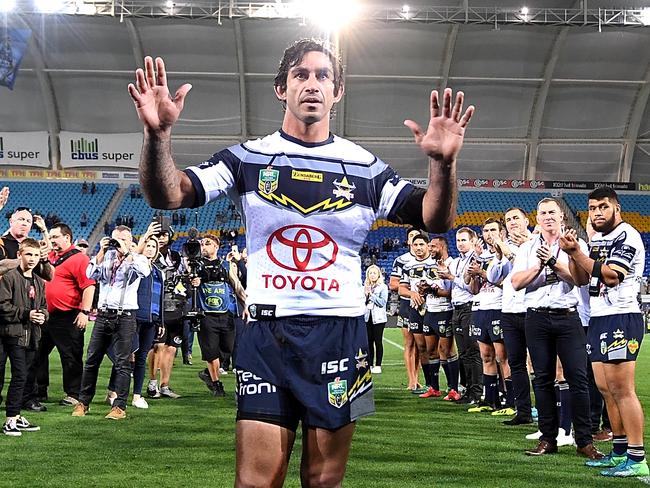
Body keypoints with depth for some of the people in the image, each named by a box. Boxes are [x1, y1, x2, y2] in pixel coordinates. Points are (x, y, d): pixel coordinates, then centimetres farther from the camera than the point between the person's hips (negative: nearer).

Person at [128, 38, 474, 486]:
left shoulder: (365, 167, 6)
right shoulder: (248, 158, 3)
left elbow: (435, 219, 0)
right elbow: (166, 195, -5)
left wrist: (444, 163, -20)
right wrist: (158, 136, -24)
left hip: (340, 335, 1)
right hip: (267, 332, -1)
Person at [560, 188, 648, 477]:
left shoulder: (626, 236, -10)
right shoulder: (597, 239, 18)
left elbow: (611, 276, -21)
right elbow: (582, 279, 17)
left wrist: (577, 252, -19)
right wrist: (572, 253, 0)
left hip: (621, 317, -9)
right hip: (598, 319, 9)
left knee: (621, 389, -11)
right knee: (605, 388, 11)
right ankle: (620, 453, 19)